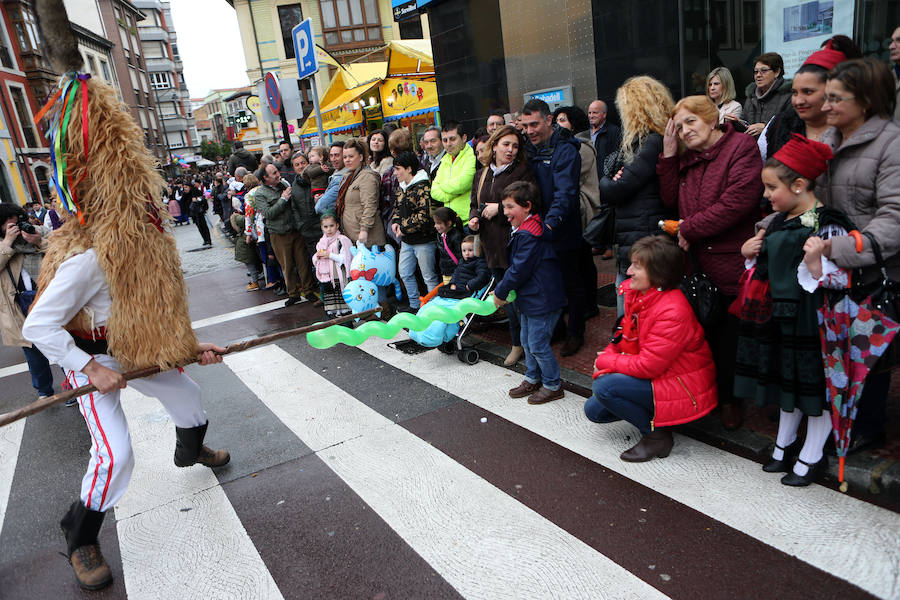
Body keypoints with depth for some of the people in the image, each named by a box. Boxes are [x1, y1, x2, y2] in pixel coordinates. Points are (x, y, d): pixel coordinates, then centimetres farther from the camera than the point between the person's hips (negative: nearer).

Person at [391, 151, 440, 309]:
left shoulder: (422, 187, -17)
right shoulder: (403, 187, 12)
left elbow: (424, 215, -24)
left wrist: (404, 227, -16)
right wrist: (395, 222, 3)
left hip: (423, 241, -10)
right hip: (406, 241, 10)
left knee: (429, 277, 0)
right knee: (404, 273, 17)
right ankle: (415, 306, 30)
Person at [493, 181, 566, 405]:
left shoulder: (529, 235, -23)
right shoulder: (523, 231, 11)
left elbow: (519, 269, -23)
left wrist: (500, 292, -11)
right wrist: (504, 290, 9)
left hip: (542, 301, -11)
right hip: (529, 300, 11)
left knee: (538, 344, -1)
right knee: (527, 341, 20)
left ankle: (553, 386, 15)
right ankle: (533, 379, 35)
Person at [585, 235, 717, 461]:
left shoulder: (673, 312, -28)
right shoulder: (636, 294, -1)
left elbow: (648, 366, -27)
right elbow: (627, 337, 11)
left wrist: (605, 361, -14)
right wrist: (609, 355, -10)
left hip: (682, 389, -9)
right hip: (653, 377, 9)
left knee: (603, 387, -25)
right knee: (594, 410, 4)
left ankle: (657, 435, -7)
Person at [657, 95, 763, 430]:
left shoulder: (742, 146, -8)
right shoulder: (687, 159, 14)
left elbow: (737, 202, -20)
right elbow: (672, 202, 4)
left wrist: (688, 229, -13)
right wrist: (668, 155, -1)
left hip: (731, 266, -6)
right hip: (697, 265, 6)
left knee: (730, 336, 8)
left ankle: (729, 398, 26)